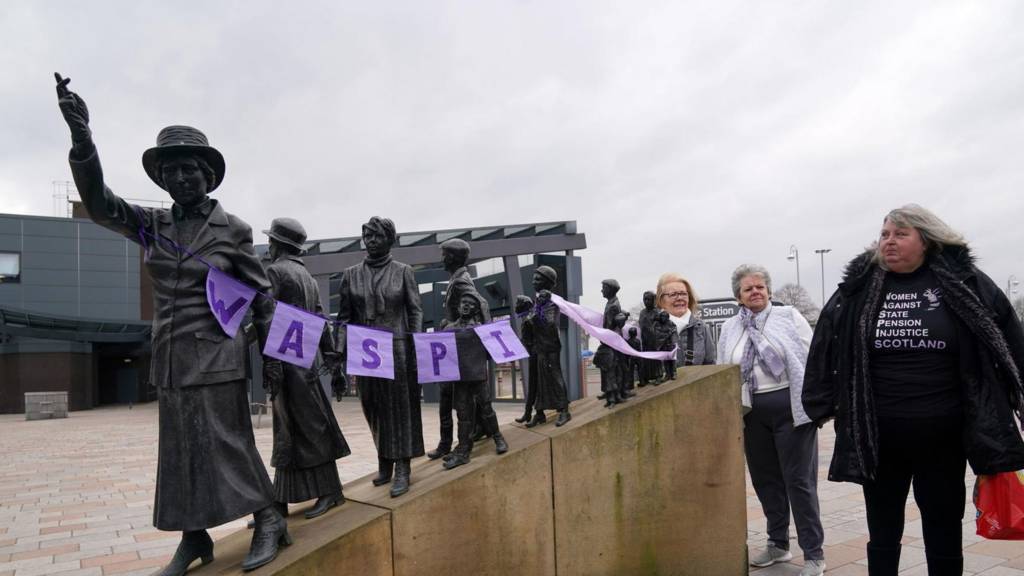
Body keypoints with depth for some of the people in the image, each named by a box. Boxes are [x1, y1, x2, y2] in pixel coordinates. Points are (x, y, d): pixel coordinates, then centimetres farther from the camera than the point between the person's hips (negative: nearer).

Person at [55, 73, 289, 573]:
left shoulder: (233, 230, -6)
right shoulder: (152, 225, 5)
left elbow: (260, 296, -2)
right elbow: (98, 203, -10)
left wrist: (271, 354, -2)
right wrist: (81, 136, -25)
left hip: (216, 357, -5)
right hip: (170, 360, 5)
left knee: (229, 445, -3)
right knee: (180, 452, 11)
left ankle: (269, 524, 10)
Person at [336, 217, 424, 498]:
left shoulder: (403, 271, 2)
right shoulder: (351, 274, 7)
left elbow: (415, 311, 0)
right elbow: (344, 316, 7)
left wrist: (416, 348, -8)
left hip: (397, 348, -2)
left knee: (400, 407, 1)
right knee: (374, 409, 9)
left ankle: (402, 469, 6)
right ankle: (384, 463, 21)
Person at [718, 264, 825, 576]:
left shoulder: (789, 316, -2)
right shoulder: (729, 328, 9)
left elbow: (810, 360, -6)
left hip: (790, 407, -4)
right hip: (752, 413, 4)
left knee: (799, 480, 0)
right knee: (765, 479, 13)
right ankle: (778, 544, 30)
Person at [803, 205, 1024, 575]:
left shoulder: (961, 280, -3)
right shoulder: (859, 289, -1)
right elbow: (826, 345, 5)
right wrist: (822, 403, 5)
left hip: (942, 437, -1)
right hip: (878, 438, 1)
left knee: (944, 538, 13)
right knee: (882, 536, 15)